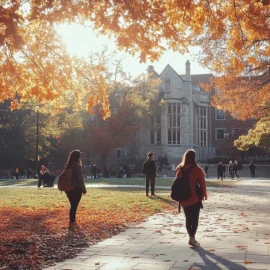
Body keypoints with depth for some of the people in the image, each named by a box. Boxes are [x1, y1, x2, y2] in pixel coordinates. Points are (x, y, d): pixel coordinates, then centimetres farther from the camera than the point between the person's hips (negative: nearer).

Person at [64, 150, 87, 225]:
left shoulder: (68, 166, 5)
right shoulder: (77, 166, -15)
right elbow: (80, 179, -16)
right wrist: (83, 189, -7)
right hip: (76, 189, -6)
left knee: (72, 205, 17)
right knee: (74, 205, 3)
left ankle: (72, 219, 23)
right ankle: (72, 221, 6)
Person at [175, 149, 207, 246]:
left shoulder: (180, 169, 2)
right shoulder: (197, 169, -11)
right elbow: (202, 183, -9)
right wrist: (204, 194, 7)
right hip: (195, 198, -4)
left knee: (188, 218, 15)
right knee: (195, 219, 1)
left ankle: (191, 236, 17)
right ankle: (192, 238, -10)